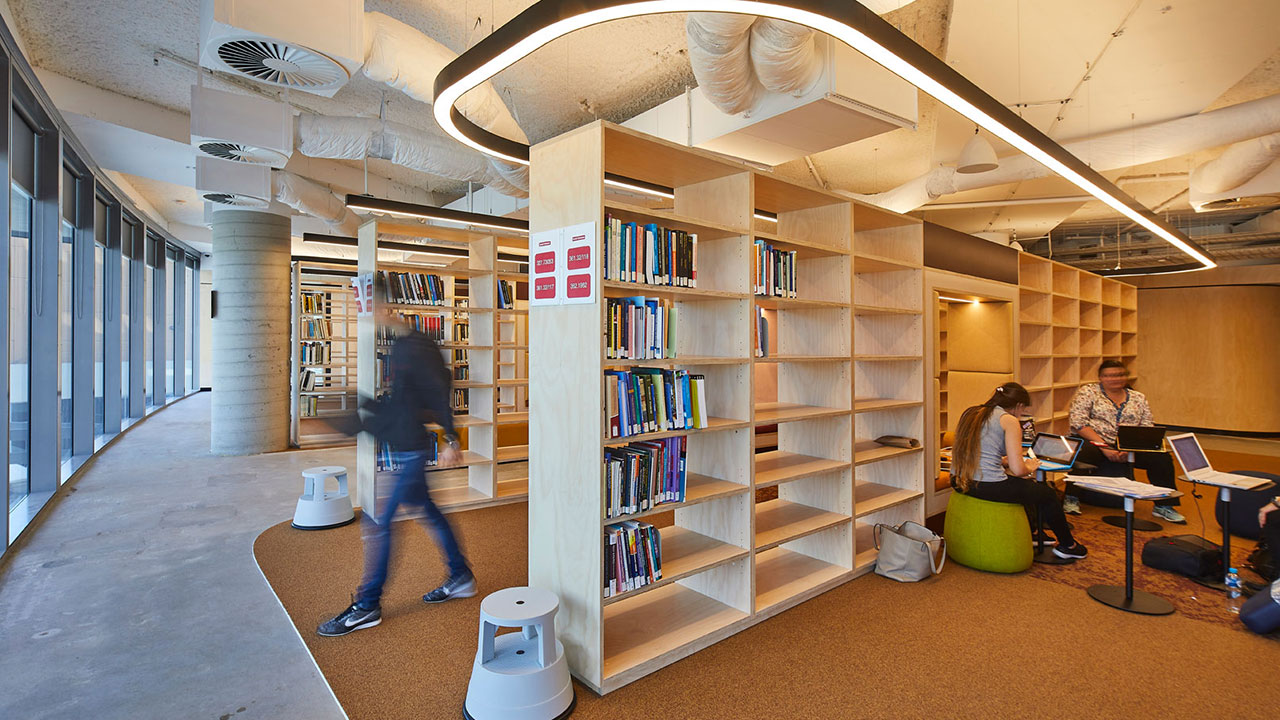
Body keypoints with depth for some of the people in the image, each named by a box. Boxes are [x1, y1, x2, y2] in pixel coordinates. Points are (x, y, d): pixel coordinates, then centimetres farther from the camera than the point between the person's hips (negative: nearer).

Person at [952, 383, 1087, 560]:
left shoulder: (971, 413, 13)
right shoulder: (1009, 420, -7)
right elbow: (1017, 470, -11)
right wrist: (1029, 468, 11)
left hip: (959, 481, 8)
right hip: (989, 487, -7)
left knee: (1027, 486, 34)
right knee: (1047, 494, 19)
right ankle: (1067, 546, 40)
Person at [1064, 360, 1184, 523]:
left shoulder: (1138, 398, 15)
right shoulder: (1087, 392, 1)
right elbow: (1078, 423, -9)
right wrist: (1104, 447, -17)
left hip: (1128, 448, 5)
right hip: (1095, 443, -5)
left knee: (1162, 458, -16)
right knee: (1082, 453, -37)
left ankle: (1163, 506, 2)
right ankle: (1071, 498, -22)